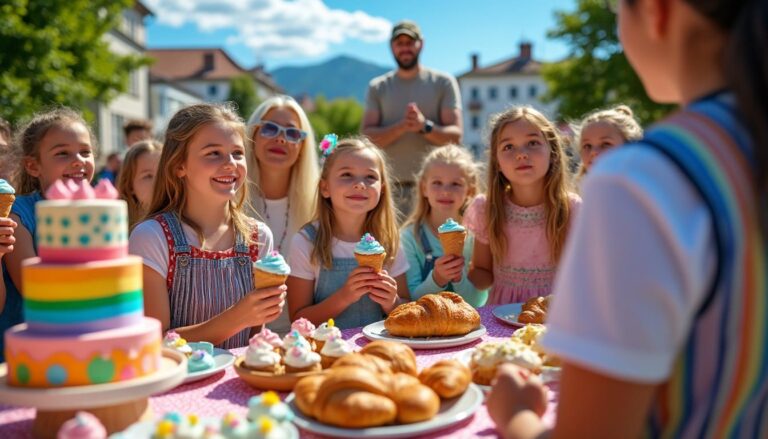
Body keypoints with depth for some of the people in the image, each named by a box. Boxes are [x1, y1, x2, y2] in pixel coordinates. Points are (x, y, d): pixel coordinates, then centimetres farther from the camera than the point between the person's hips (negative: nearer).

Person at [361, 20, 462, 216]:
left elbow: (456, 135, 1)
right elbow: (367, 137, 1)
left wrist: (424, 126, -17)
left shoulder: (443, 82, 9)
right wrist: (403, 126, -15)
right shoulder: (377, 87, 12)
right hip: (391, 185, 1)